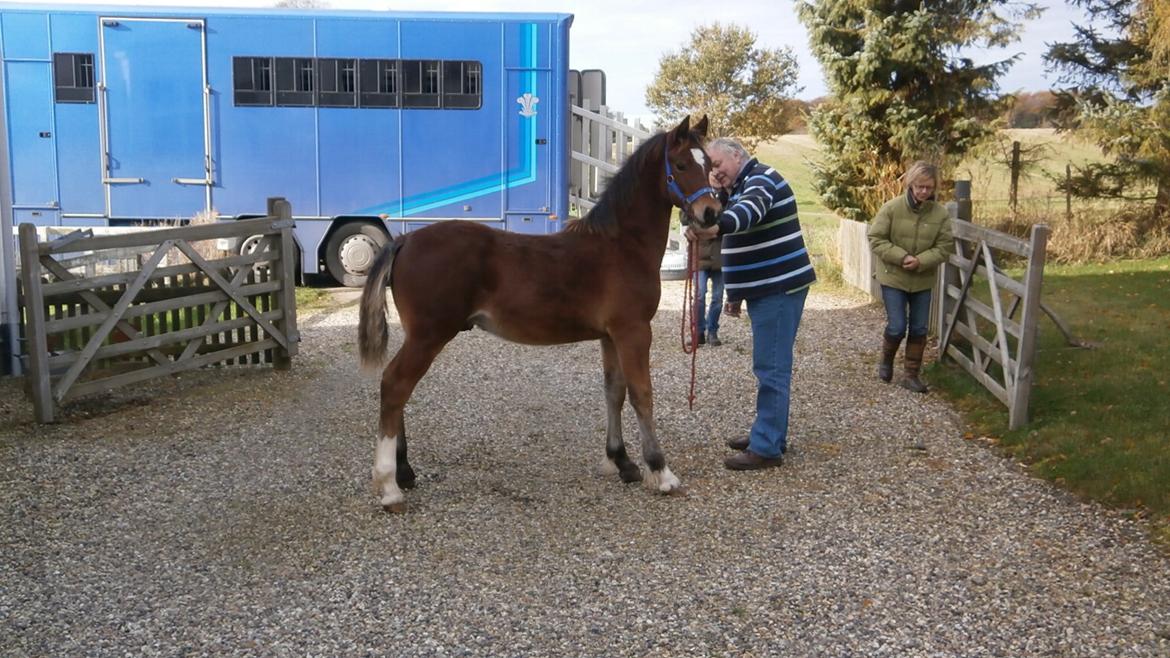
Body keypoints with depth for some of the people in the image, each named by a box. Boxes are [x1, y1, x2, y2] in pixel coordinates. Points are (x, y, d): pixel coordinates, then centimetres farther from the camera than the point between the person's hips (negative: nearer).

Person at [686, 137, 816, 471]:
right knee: (770, 366, 17)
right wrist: (735, 291, 27)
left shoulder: (761, 179, -13)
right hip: (765, 288, 11)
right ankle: (770, 433, 26)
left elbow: (750, 210, -37)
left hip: (779, 288, -11)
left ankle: (767, 448, -7)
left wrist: (716, 227, -57)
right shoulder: (740, 187, 19)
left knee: (771, 368, -9)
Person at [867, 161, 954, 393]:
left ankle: (911, 375, 19)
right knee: (897, 327, -5)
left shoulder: (941, 213, -6)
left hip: (923, 280, 3)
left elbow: (945, 246, -5)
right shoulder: (892, 208, -13)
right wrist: (901, 256, -22)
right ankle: (886, 360, 25)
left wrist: (921, 261, -21)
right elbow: (876, 239, -11)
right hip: (893, 277, -3)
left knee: (919, 329, 7)